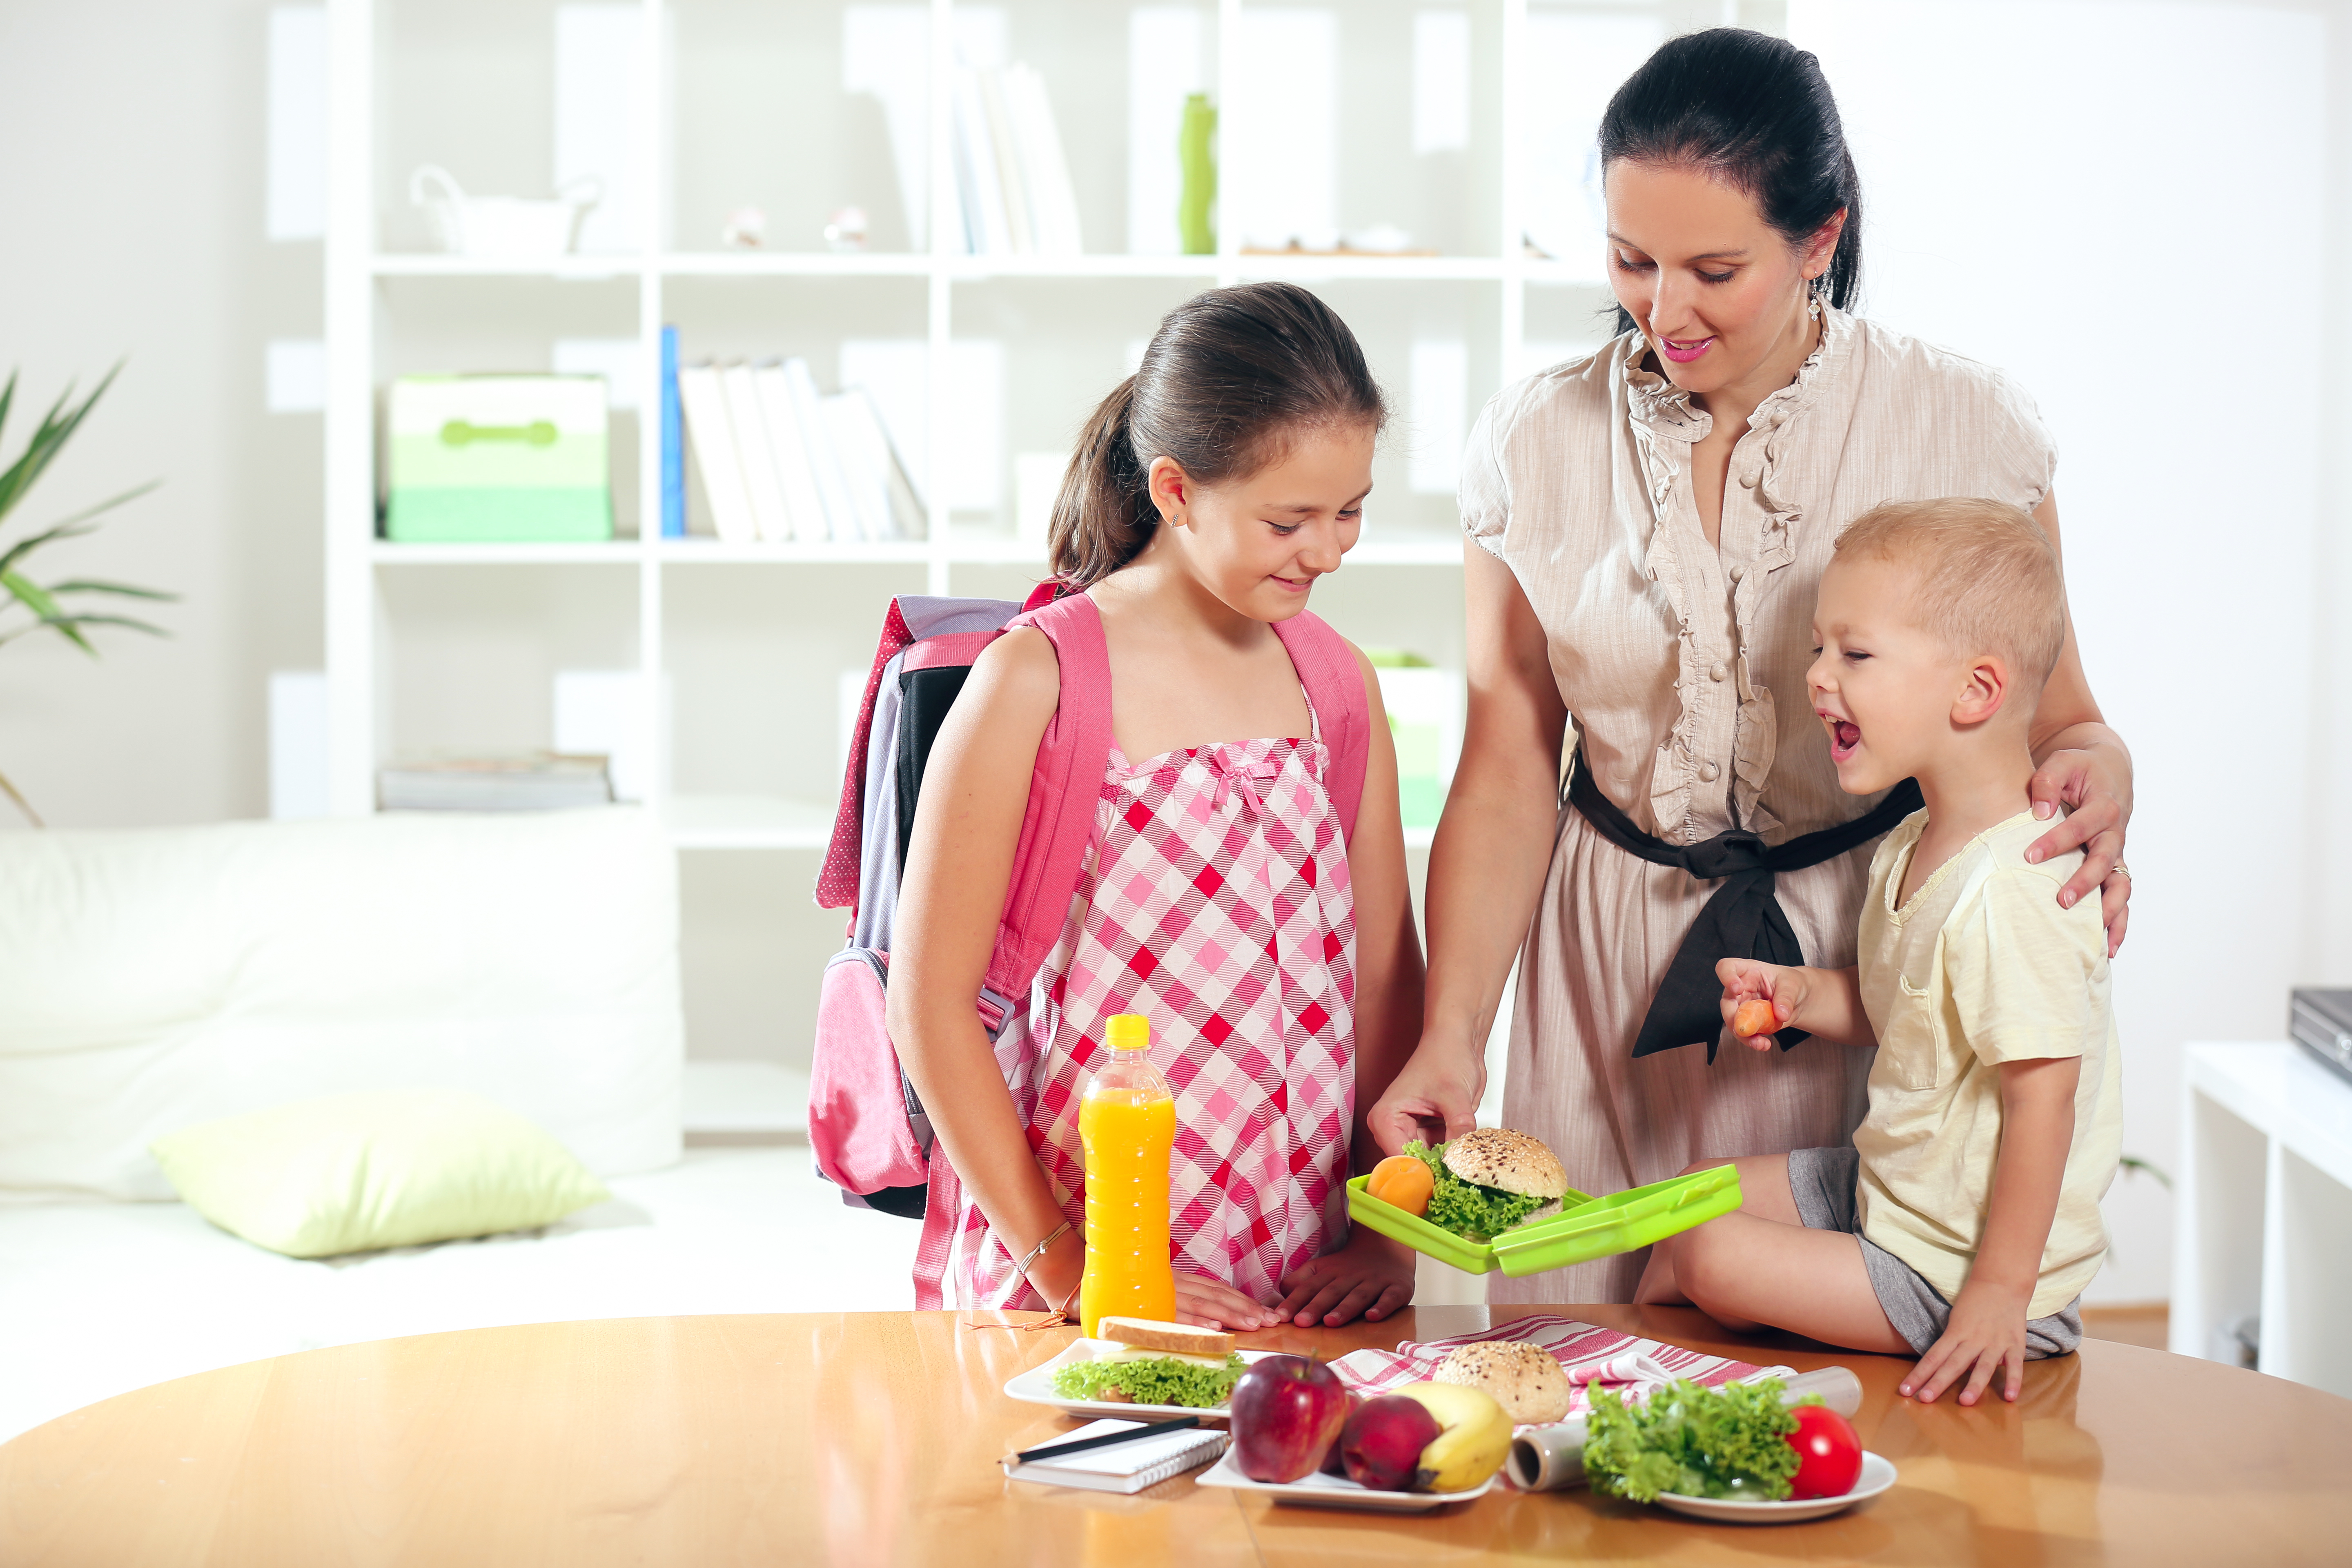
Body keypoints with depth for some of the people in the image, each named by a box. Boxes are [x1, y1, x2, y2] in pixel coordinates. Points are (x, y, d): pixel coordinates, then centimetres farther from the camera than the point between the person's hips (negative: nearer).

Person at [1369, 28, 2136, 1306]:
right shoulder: (1534, 446, -1)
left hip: (1875, 957, -1)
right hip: (1614, 976, 1)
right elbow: (1507, 771, 0)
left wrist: (2089, 776, -22)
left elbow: (2054, 712, 2)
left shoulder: (1961, 428, -6)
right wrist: (1449, 1035, -10)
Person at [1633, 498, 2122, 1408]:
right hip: (1887, 1187, 10)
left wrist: (2000, 1292, -26)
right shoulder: (1917, 847, 3)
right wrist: (1802, 997, -3)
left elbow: (2042, 1094, -29)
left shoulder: (2010, 888, -30)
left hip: (1950, 1268, -10)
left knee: (1714, 1258, -13)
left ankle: (1646, 1312, 15)